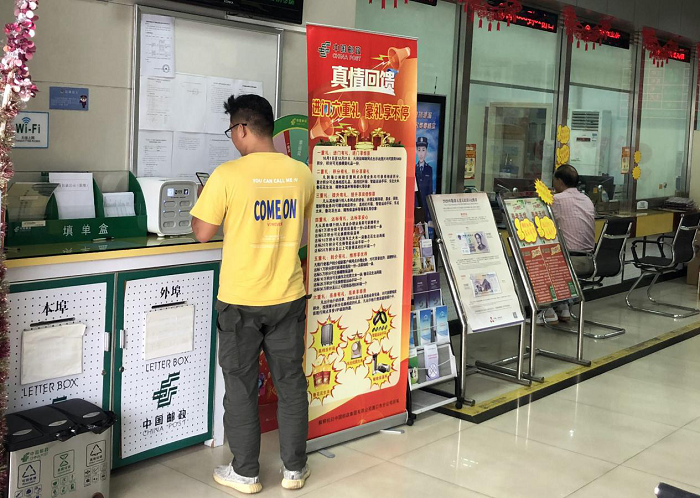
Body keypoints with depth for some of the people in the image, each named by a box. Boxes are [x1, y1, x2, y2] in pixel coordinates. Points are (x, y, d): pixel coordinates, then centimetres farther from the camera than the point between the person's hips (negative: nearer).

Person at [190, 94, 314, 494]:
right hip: (288, 296, 4)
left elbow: (203, 233, -9)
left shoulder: (228, 175, -15)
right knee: (291, 381, 14)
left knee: (241, 385, 10)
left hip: (241, 300, -3)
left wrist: (207, 205, 8)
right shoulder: (301, 173, -1)